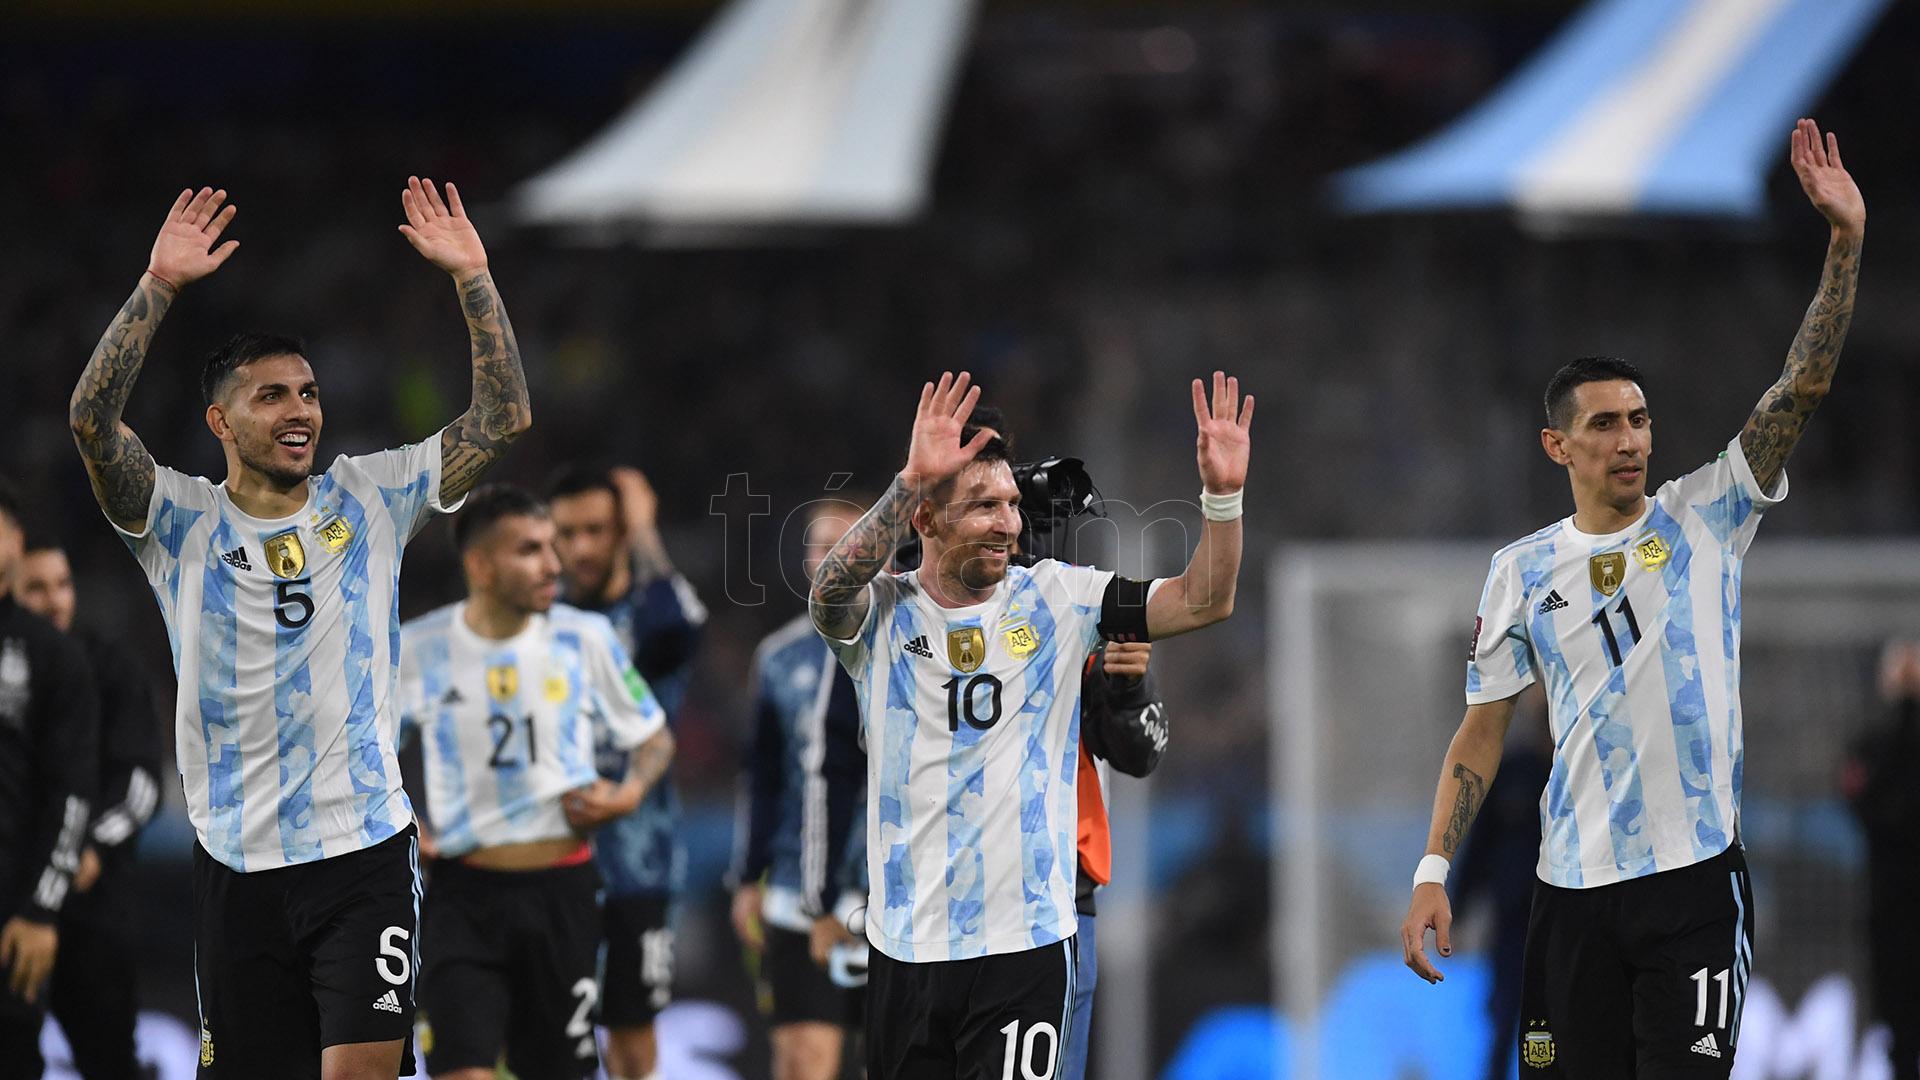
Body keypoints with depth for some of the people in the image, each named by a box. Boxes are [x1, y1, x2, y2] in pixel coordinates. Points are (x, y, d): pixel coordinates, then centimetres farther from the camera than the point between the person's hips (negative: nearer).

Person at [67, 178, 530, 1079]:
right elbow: (91, 419, -14)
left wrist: (470, 276, -7)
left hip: (365, 848, 0)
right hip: (237, 862, 0)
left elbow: (502, 419, 1)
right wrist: (159, 285, -20)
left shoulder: (369, 498, 6)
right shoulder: (182, 521, 1)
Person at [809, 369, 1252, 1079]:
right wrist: (912, 480, -34)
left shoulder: (1054, 599, 3)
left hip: (1026, 942, 0)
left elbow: (1202, 602, 0)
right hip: (906, 942, 0)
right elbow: (830, 591, -24)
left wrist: (1221, 494, -17)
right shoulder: (882, 613, -1)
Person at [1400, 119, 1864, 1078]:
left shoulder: (1704, 517, 2)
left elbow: (1803, 387, -6)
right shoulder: (1522, 570, 7)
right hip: (1574, 888, 2)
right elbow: (1482, 733, 10)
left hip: (1695, 871, -2)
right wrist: (1432, 873, 1)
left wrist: (1845, 241, -16)